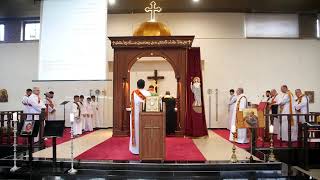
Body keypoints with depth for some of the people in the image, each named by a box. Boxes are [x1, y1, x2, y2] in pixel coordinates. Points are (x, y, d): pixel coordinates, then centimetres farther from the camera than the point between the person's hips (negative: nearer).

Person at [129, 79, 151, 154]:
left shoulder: (134, 93, -5)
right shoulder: (148, 93, -2)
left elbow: (133, 105, -5)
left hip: (136, 115, -1)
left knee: (136, 130, 7)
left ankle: (136, 149, 11)